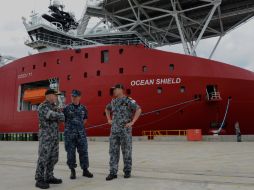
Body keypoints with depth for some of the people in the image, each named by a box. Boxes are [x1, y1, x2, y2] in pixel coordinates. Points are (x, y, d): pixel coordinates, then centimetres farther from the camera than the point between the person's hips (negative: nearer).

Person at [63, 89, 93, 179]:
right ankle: (72, 171, 16)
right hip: (70, 134, -2)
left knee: (83, 152, 4)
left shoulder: (83, 108, 6)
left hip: (81, 134, 2)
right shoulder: (67, 108, -2)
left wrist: (80, 126, 11)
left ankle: (85, 170, 15)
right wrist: (68, 126, 3)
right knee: (71, 153, 3)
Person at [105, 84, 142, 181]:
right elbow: (107, 109, 30)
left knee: (126, 151, 5)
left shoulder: (128, 100, -8)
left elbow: (139, 110, -16)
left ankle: (127, 171, 19)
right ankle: (113, 172, 9)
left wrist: (132, 122, -17)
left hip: (125, 130, -5)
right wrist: (109, 119, 17)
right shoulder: (113, 101, 11)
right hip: (114, 130, 6)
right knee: (113, 151, 4)